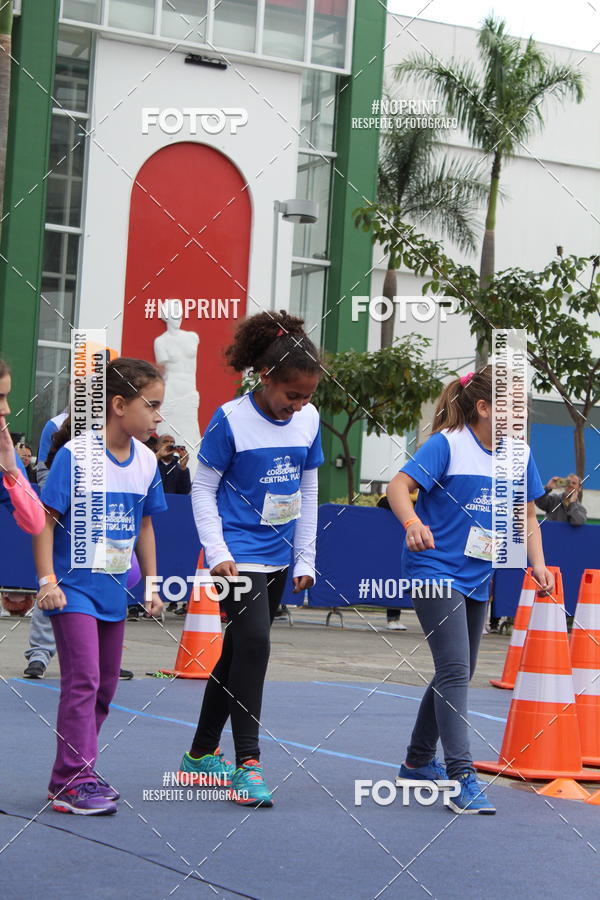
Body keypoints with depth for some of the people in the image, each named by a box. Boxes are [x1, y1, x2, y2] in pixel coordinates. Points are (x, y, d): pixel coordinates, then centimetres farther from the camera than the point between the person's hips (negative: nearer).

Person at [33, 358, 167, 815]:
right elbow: (45, 519, -14)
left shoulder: (147, 460, 3)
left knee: (105, 686, 12)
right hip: (73, 588, -7)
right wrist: (47, 580, -19)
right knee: (82, 680, -13)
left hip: (114, 590, 7)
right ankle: (72, 781, -8)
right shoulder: (76, 455, -16)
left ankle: (78, 773, 24)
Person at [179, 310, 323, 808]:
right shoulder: (231, 420, -13)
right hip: (239, 554, -6)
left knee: (239, 651, 13)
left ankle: (202, 753, 26)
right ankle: (247, 762, -14)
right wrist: (217, 554, -15)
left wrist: (305, 559, 10)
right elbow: (202, 488, -7)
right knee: (254, 642, -20)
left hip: (278, 557, 6)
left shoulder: (309, 420, 2)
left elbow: (308, 491, 11)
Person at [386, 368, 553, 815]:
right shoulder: (447, 445, -15)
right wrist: (413, 523, -41)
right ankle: (462, 778, -18)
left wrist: (537, 562, 1)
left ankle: (419, 761, 35)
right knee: (455, 670, -17)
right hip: (434, 571, -8)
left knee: (458, 674, 17)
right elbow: (399, 485, -22)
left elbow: (526, 512, 13)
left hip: (477, 578, 8)